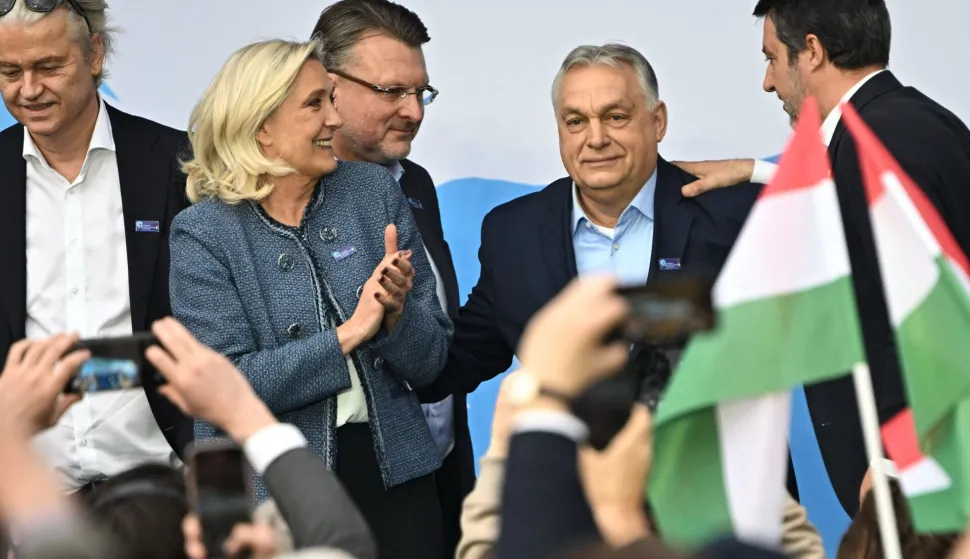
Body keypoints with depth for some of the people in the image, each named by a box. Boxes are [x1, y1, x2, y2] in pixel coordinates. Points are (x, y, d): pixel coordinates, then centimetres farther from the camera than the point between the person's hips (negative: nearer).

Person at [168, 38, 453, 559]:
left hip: (395, 476, 3)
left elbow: (429, 361, 3)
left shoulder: (375, 191, 2)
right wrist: (349, 333, -17)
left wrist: (394, 315, -18)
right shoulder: (204, 232, -6)